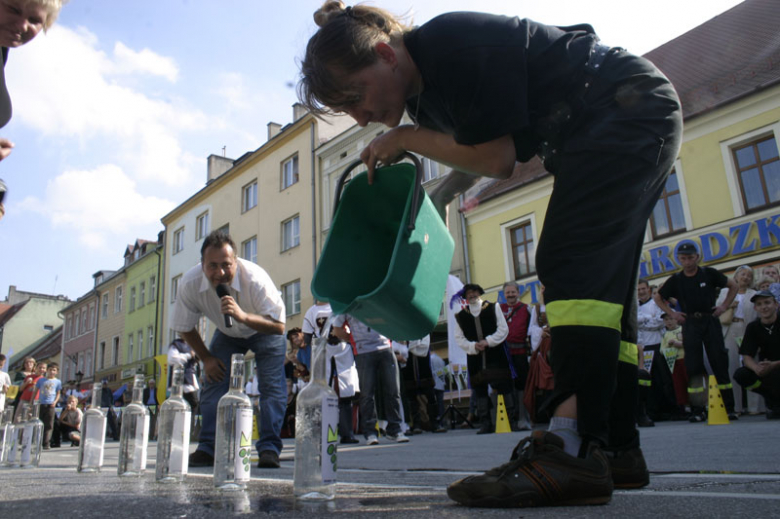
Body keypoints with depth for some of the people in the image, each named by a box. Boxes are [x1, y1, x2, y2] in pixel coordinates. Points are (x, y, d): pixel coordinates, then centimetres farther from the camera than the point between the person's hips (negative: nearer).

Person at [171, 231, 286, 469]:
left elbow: (278, 326, -41)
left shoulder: (255, 278, -38)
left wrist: (243, 316, -55)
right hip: (227, 334, 3)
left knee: (272, 387, -16)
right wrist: (206, 358, -9)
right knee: (214, 382, -7)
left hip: (264, 331, -3)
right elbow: (184, 327, -9)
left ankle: (269, 449, -12)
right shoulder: (189, 284, -28)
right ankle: (207, 449, 1)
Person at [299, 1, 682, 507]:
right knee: (604, 284, 4)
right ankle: (620, 449, 9)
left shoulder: (453, 44, -25)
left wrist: (407, 138, -15)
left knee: (569, 262, -24)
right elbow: (475, 159, 14)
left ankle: (574, 447, -29)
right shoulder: (423, 87, 4)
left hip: (632, 109, -9)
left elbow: (497, 158, -23)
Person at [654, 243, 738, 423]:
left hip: (710, 320, -1)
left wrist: (724, 306, 2)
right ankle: (698, 409, 2)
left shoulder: (709, 273, 1)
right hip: (690, 324, 1)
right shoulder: (676, 280, 3)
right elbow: (658, 297, 15)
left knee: (720, 363, -1)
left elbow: (733, 286, 13)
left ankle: (729, 407, 8)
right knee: (693, 367, -2)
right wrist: (672, 313, 5)